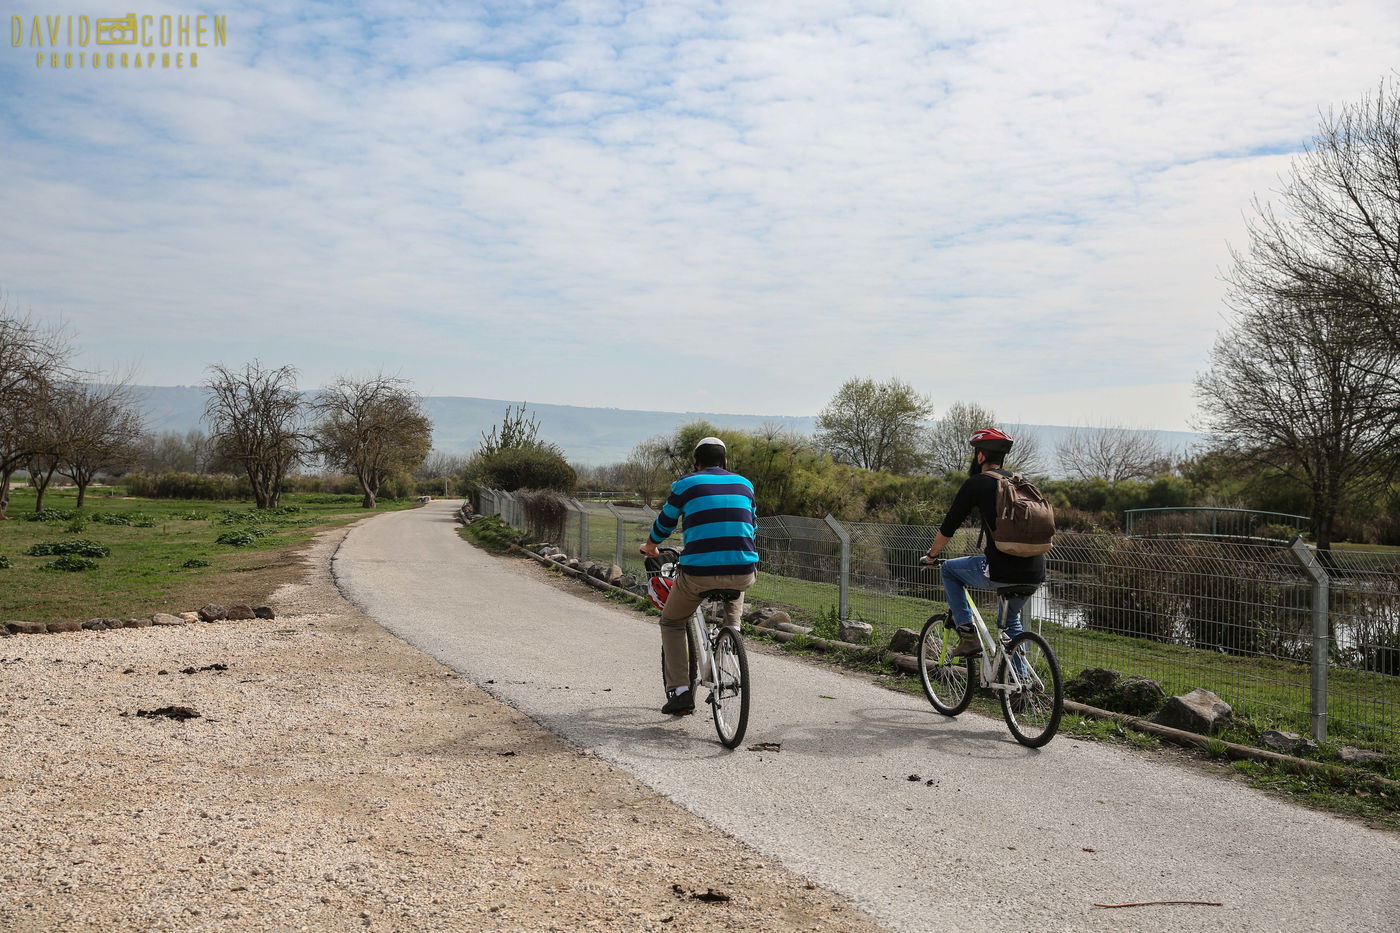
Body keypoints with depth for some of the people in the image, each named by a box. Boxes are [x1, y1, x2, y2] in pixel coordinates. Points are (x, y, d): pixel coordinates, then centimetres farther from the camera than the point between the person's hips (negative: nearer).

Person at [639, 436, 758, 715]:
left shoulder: (686, 484, 6)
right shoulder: (744, 484, 16)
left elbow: (664, 523, 17)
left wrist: (650, 546, 38)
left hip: (698, 573, -3)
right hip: (743, 572, 3)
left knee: (672, 624, 22)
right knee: (735, 597, 41)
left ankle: (680, 691, 13)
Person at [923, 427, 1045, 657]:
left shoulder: (976, 483, 0)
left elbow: (948, 527, 5)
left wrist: (931, 555, 24)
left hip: (1000, 572, -6)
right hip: (1035, 574, 6)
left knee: (949, 569, 20)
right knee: (1010, 619, 32)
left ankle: (968, 636, 11)